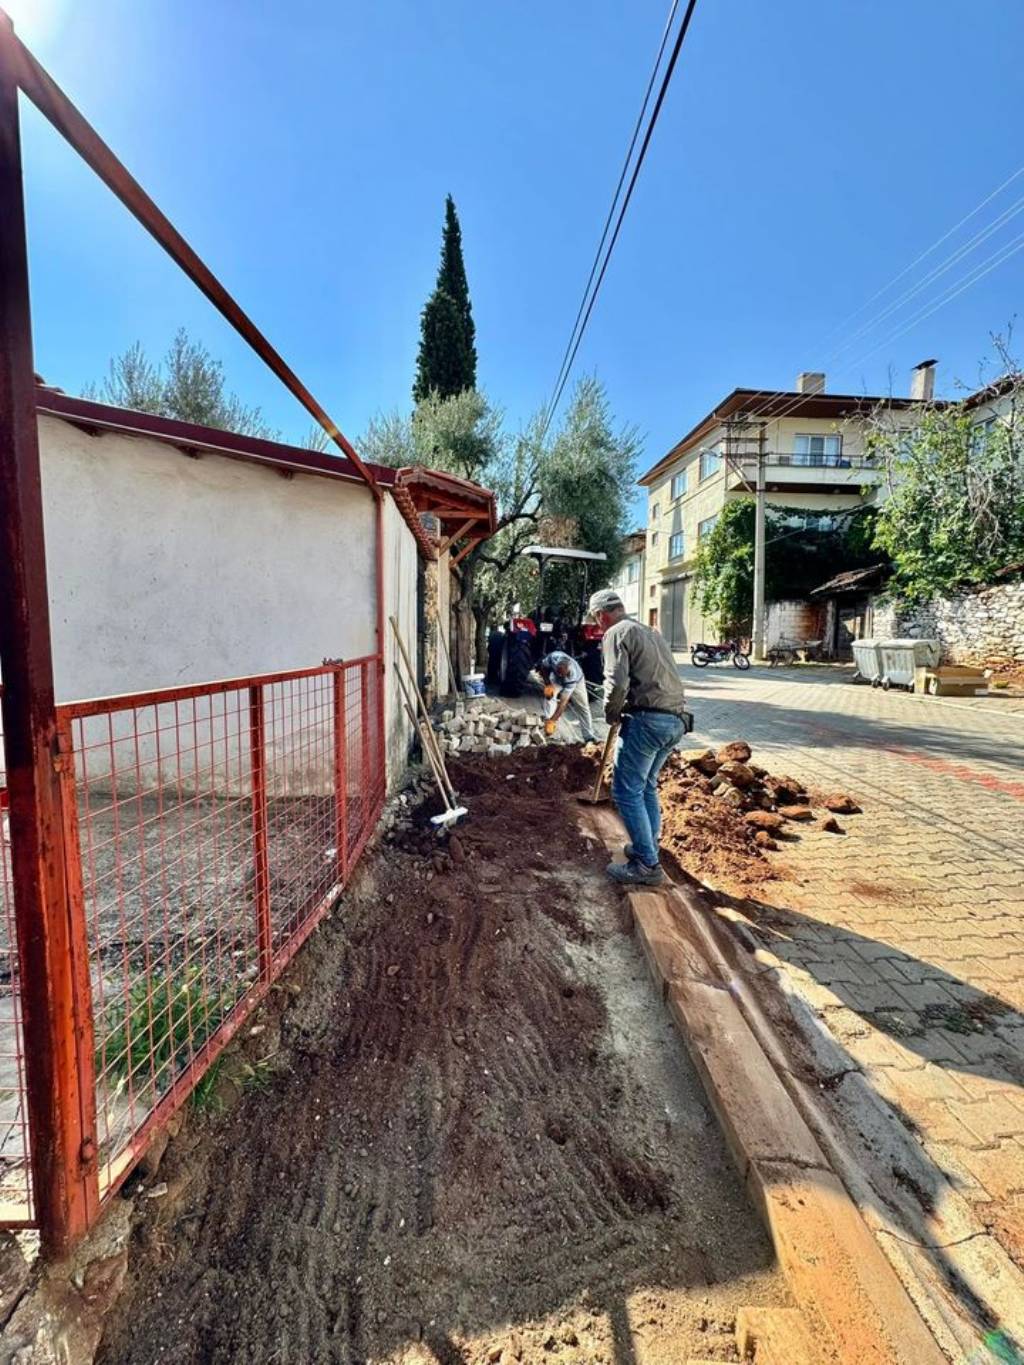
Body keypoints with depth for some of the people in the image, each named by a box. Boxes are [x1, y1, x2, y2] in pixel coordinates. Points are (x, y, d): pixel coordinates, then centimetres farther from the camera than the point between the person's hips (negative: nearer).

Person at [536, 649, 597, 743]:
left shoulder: (572, 677, -46)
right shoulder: (553, 658, -42)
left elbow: (563, 703, -45)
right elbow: (543, 666, -15)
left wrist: (552, 722, -48)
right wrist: (548, 684, -25)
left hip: (576, 680, -2)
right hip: (555, 679, 3)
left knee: (583, 708, -4)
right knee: (549, 695, -25)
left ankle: (589, 738, 9)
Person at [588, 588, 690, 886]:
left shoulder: (616, 633, -4)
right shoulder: (651, 632, 23)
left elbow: (617, 683, -16)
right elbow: (661, 676, 18)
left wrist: (611, 714, 1)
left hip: (647, 719, -9)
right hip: (676, 719, 9)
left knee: (627, 791, -1)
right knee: (647, 786, 22)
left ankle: (647, 865, 3)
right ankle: (648, 847, 31)